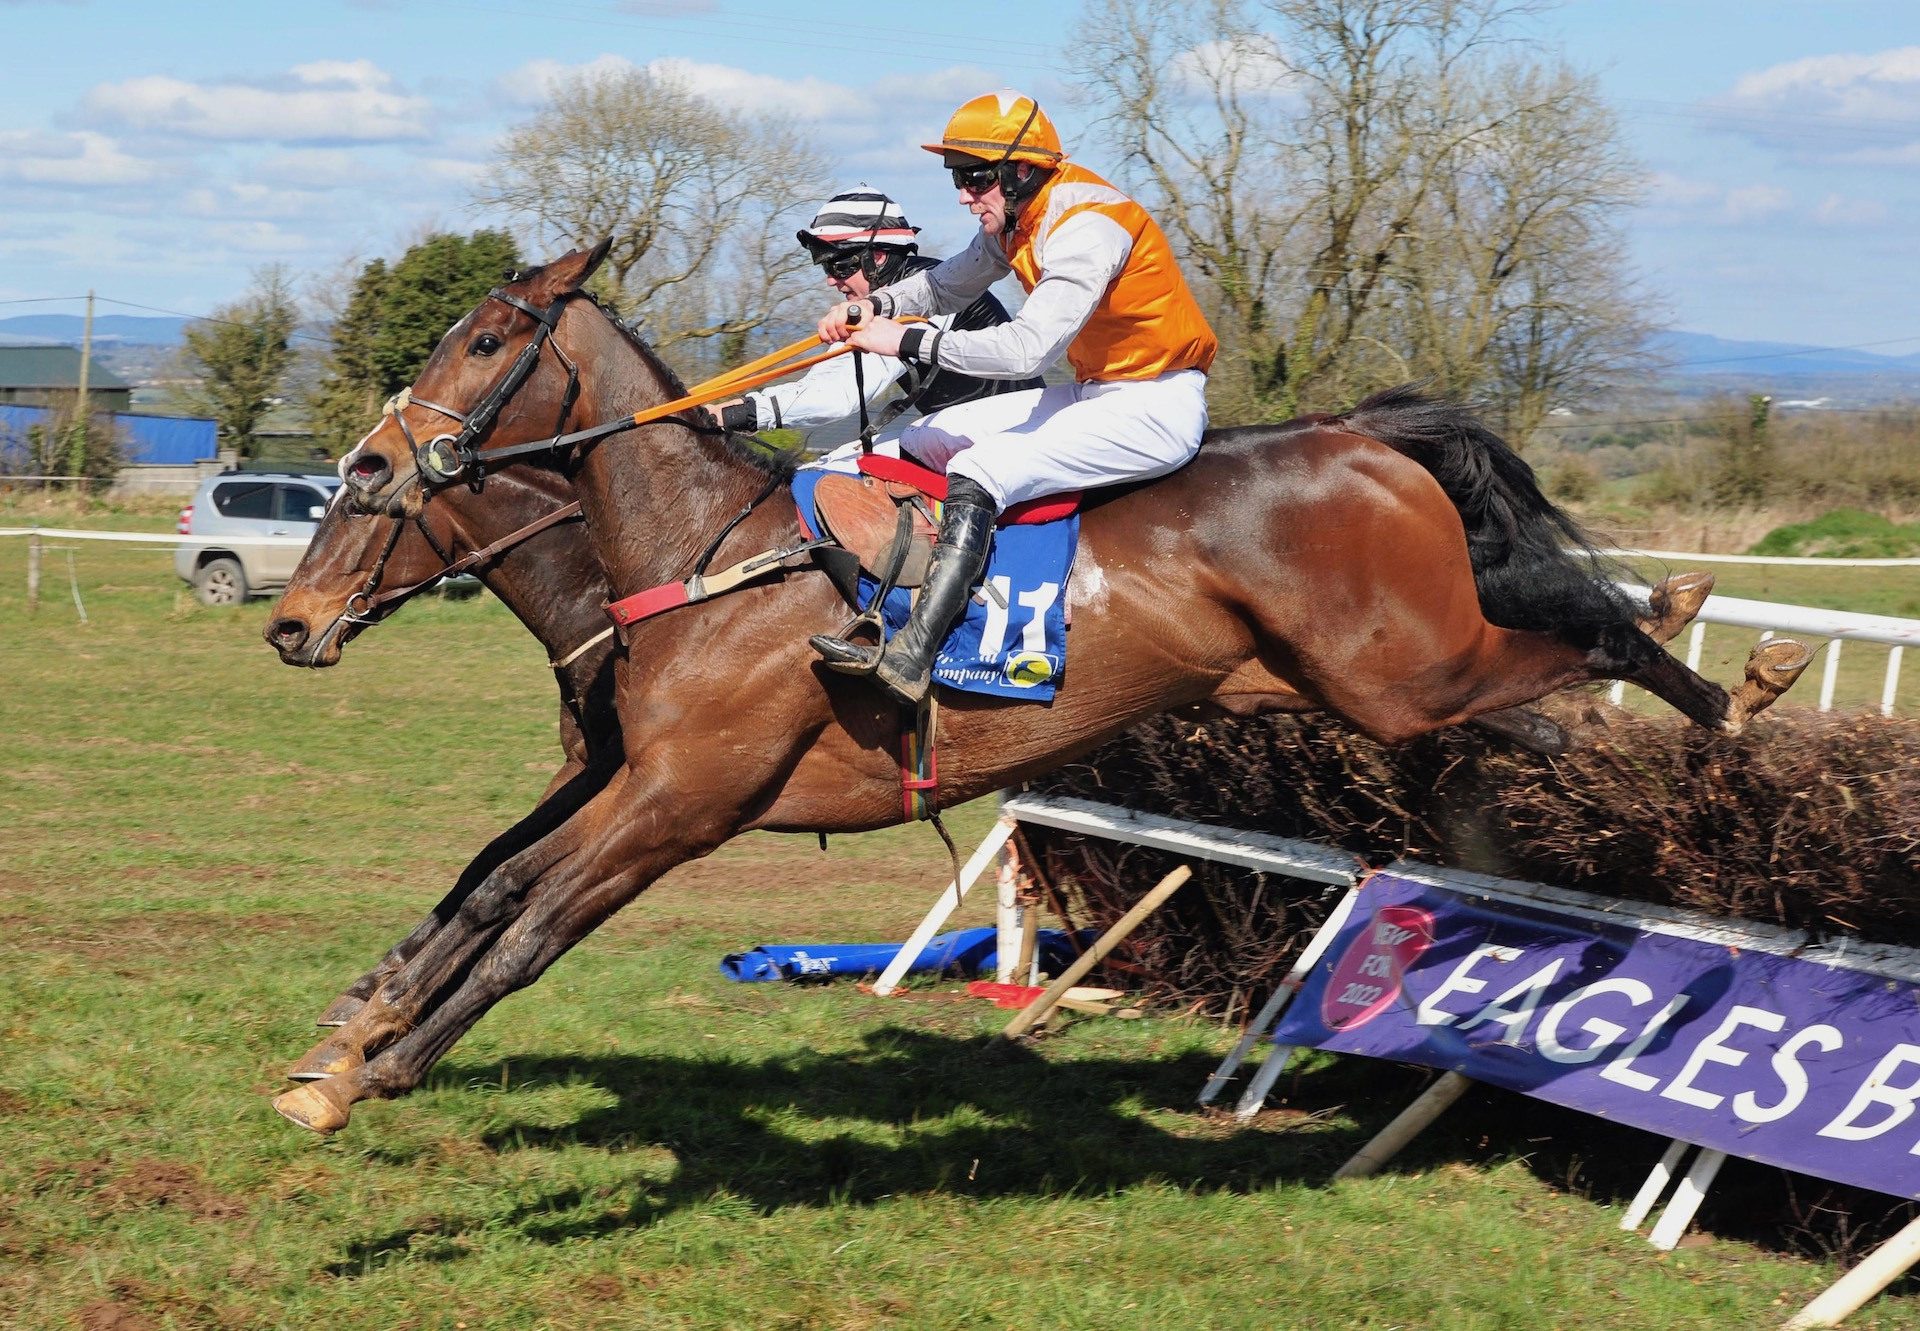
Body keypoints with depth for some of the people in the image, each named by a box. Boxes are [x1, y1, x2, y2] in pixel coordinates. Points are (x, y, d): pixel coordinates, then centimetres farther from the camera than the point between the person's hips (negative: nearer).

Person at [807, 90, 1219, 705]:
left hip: (1158, 407, -10)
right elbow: (946, 284, 18)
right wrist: (874, 306, -3)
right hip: (1094, 393, 10)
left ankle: (909, 659, -36)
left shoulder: (1086, 228, -24)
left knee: (980, 470, -27)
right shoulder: (1015, 218, 5)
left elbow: (1028, 347, -33)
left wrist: (910, 341, -29)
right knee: (921, 442, 8)